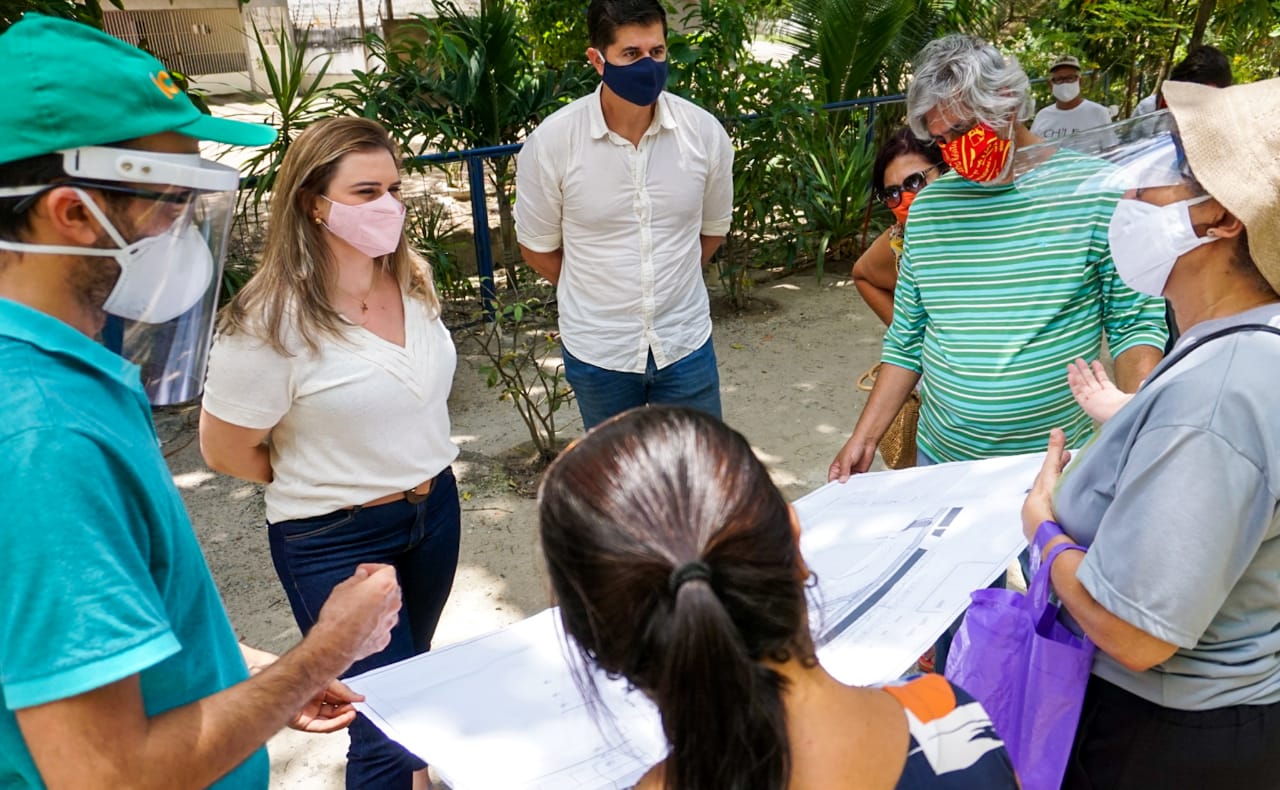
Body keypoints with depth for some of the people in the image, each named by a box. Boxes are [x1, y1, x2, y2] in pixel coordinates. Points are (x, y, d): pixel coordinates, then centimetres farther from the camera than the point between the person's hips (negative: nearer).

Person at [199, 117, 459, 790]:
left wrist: (423, 471, 11)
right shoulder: (273, 320, -24)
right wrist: (330, 482, -2)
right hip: (337, 539, -6)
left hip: (435, 508, 7)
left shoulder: (412, 280, -3)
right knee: (392, 736, 1)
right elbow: (225, 451, -14)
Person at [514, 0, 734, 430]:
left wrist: (666, 284, 10)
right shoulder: (551, 141, -16)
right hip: (598, 350, -1)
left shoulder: (704, 132, -10)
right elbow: (538, 249, -2)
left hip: (686, 343, 1)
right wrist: (599, 296, 8)